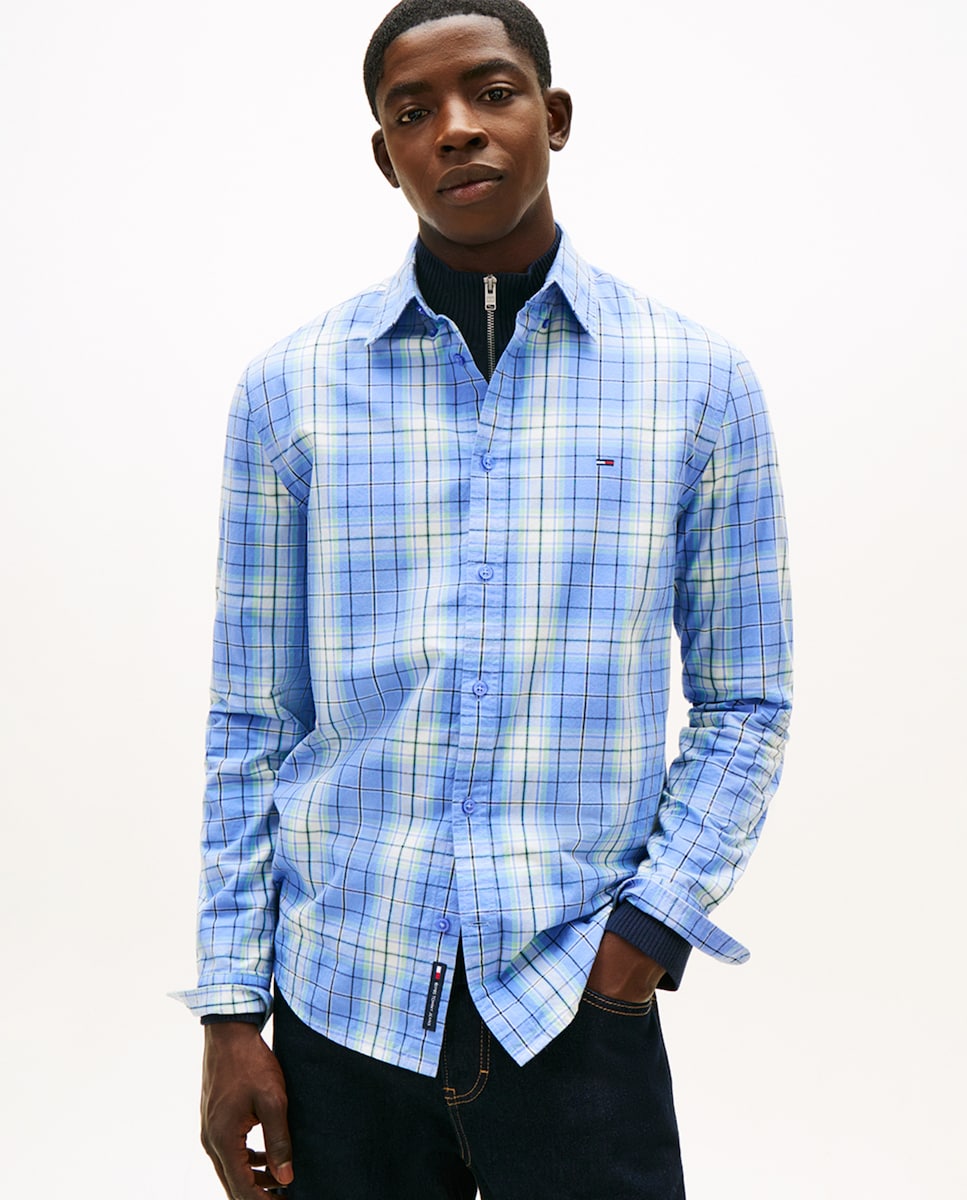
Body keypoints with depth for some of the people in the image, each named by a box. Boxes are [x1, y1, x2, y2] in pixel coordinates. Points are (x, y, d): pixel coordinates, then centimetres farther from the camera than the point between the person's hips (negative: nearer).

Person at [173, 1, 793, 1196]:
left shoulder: (699, 383, 0)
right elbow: (250, 720, 3)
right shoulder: (288, 389, 1)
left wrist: (652, 925, -7)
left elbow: (743, 705, 4)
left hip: (577, 1013, 0)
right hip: (341, 1008, 1)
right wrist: (230, 1009, 1)